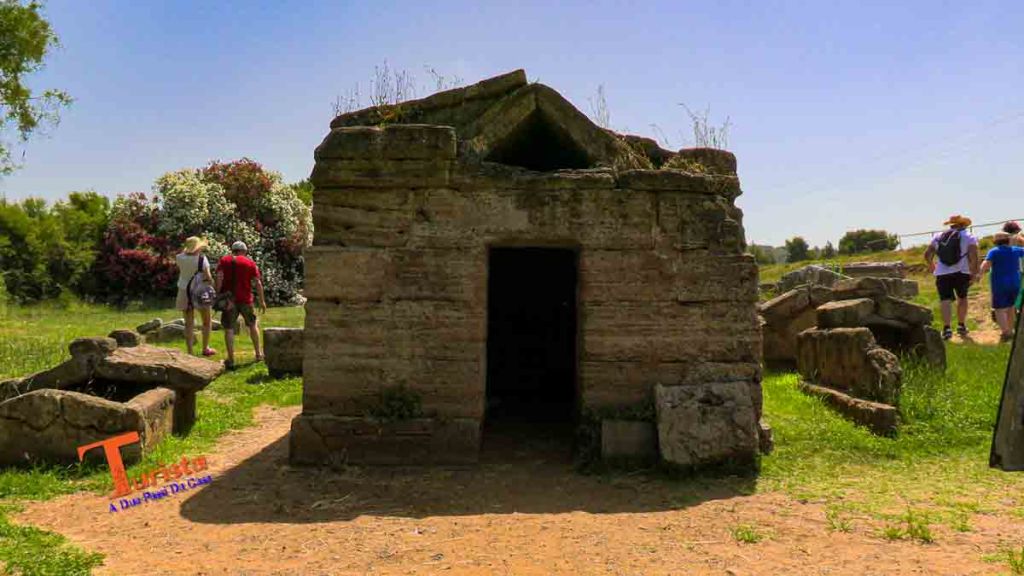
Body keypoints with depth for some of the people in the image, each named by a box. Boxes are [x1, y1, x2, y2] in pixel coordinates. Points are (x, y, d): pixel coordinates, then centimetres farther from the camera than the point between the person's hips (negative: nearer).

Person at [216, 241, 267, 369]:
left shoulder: (223, 261, 5)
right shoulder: (250, 263, 5)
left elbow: (219, 278, -9)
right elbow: (258, 283, 0)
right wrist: (262, 301, 4)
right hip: (246, 299, 1)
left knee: (229, 329, 2)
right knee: (253, 325, 18)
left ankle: (231, 360, -1)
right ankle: (258, 354, 24)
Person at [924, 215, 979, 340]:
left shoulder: (938, 236, 11)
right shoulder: (969, 237, 3)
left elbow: (927, 254, 10)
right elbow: (973, 256, -11)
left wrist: (931, 265, 29)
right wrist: (974, 273, -4)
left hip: (942, 273, 1)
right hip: (961, 273, -1)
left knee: (945, 300, -4)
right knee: (962, 298, 19)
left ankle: (946, 328, -18)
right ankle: (961, 326, 26)